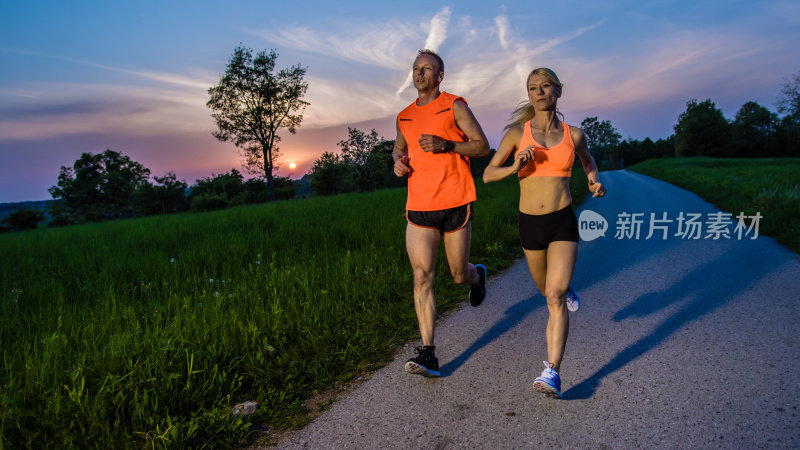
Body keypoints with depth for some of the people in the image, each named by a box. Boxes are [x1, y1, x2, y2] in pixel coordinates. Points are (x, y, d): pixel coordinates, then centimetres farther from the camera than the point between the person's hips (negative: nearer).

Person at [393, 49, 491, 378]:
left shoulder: (454, 106, 2)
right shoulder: (405, 116, 14)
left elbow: (482, 146, 0)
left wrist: (446, 145, -17)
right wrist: (398, 162, 6)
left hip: (455, 205, -2)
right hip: (419, 207, 3)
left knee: (459, 275, 10)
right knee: (422, 277, -9)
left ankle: (477, 276, 49)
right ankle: (427, 354, -5)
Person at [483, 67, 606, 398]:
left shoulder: (573, 134, 2)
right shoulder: (517, 133, -2)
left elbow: (588, 160, 24)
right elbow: (488, 175, 0)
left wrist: (595, 182, 4)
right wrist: (514, 167, -19)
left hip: (562, 222, -1)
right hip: (530, 223, 2)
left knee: (555, 297, -15)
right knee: (546, 290, 22)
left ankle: (552, 373, -13)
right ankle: (566, 286, 59)